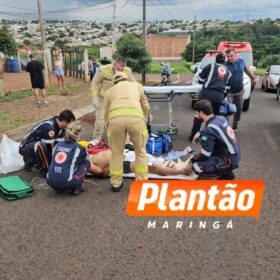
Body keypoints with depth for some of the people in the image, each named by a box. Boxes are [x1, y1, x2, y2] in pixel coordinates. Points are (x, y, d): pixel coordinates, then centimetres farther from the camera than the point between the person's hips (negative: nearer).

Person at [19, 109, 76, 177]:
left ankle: (30, 161, 14)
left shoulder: (61, 128, -5)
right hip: (25, 148, -9)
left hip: (36, 146, 9)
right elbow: (51, 148, -26)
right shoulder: (49, 127, -31)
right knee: (40, 145, -38)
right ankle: (44, 170, -20)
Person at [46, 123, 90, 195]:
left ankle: (58, 189, 20)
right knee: (86, 163, 15)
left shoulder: (58, 145, 14)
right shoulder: (78, 148, 1)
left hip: (51, 182, 5)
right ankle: (77, 188, 12)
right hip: (67, 183, -5)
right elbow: (86, 158, 22)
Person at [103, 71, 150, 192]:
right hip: (135, 117, 0)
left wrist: (108, 127, 44)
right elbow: (146, 106, 38)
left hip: (115, 118, 1)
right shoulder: (136, 85, 34)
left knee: (116, 152, 19)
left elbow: (106, 114, 32)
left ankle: (116, 184, 28)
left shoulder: (110, 91, 34)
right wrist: (143, 117, 57)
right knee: (140, 151, 18)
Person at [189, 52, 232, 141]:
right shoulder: (228, 73, 20)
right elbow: (227, 88, 19)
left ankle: (193, 136, 6)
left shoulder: (211, 66, 8)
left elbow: (200, 79, 7)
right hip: (219, 96, 3)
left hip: (207, 93, -3)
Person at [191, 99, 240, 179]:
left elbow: (205, 154, -19)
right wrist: (200, 133, 8)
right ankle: (226, 172, 15)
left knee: (197, 167, -17)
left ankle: (226, 174, 1)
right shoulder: (220, 118, -1)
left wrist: (192, 160, -1)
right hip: (235, 155, 9)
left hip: (229, 161, -9)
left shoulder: (209, 129, -24)